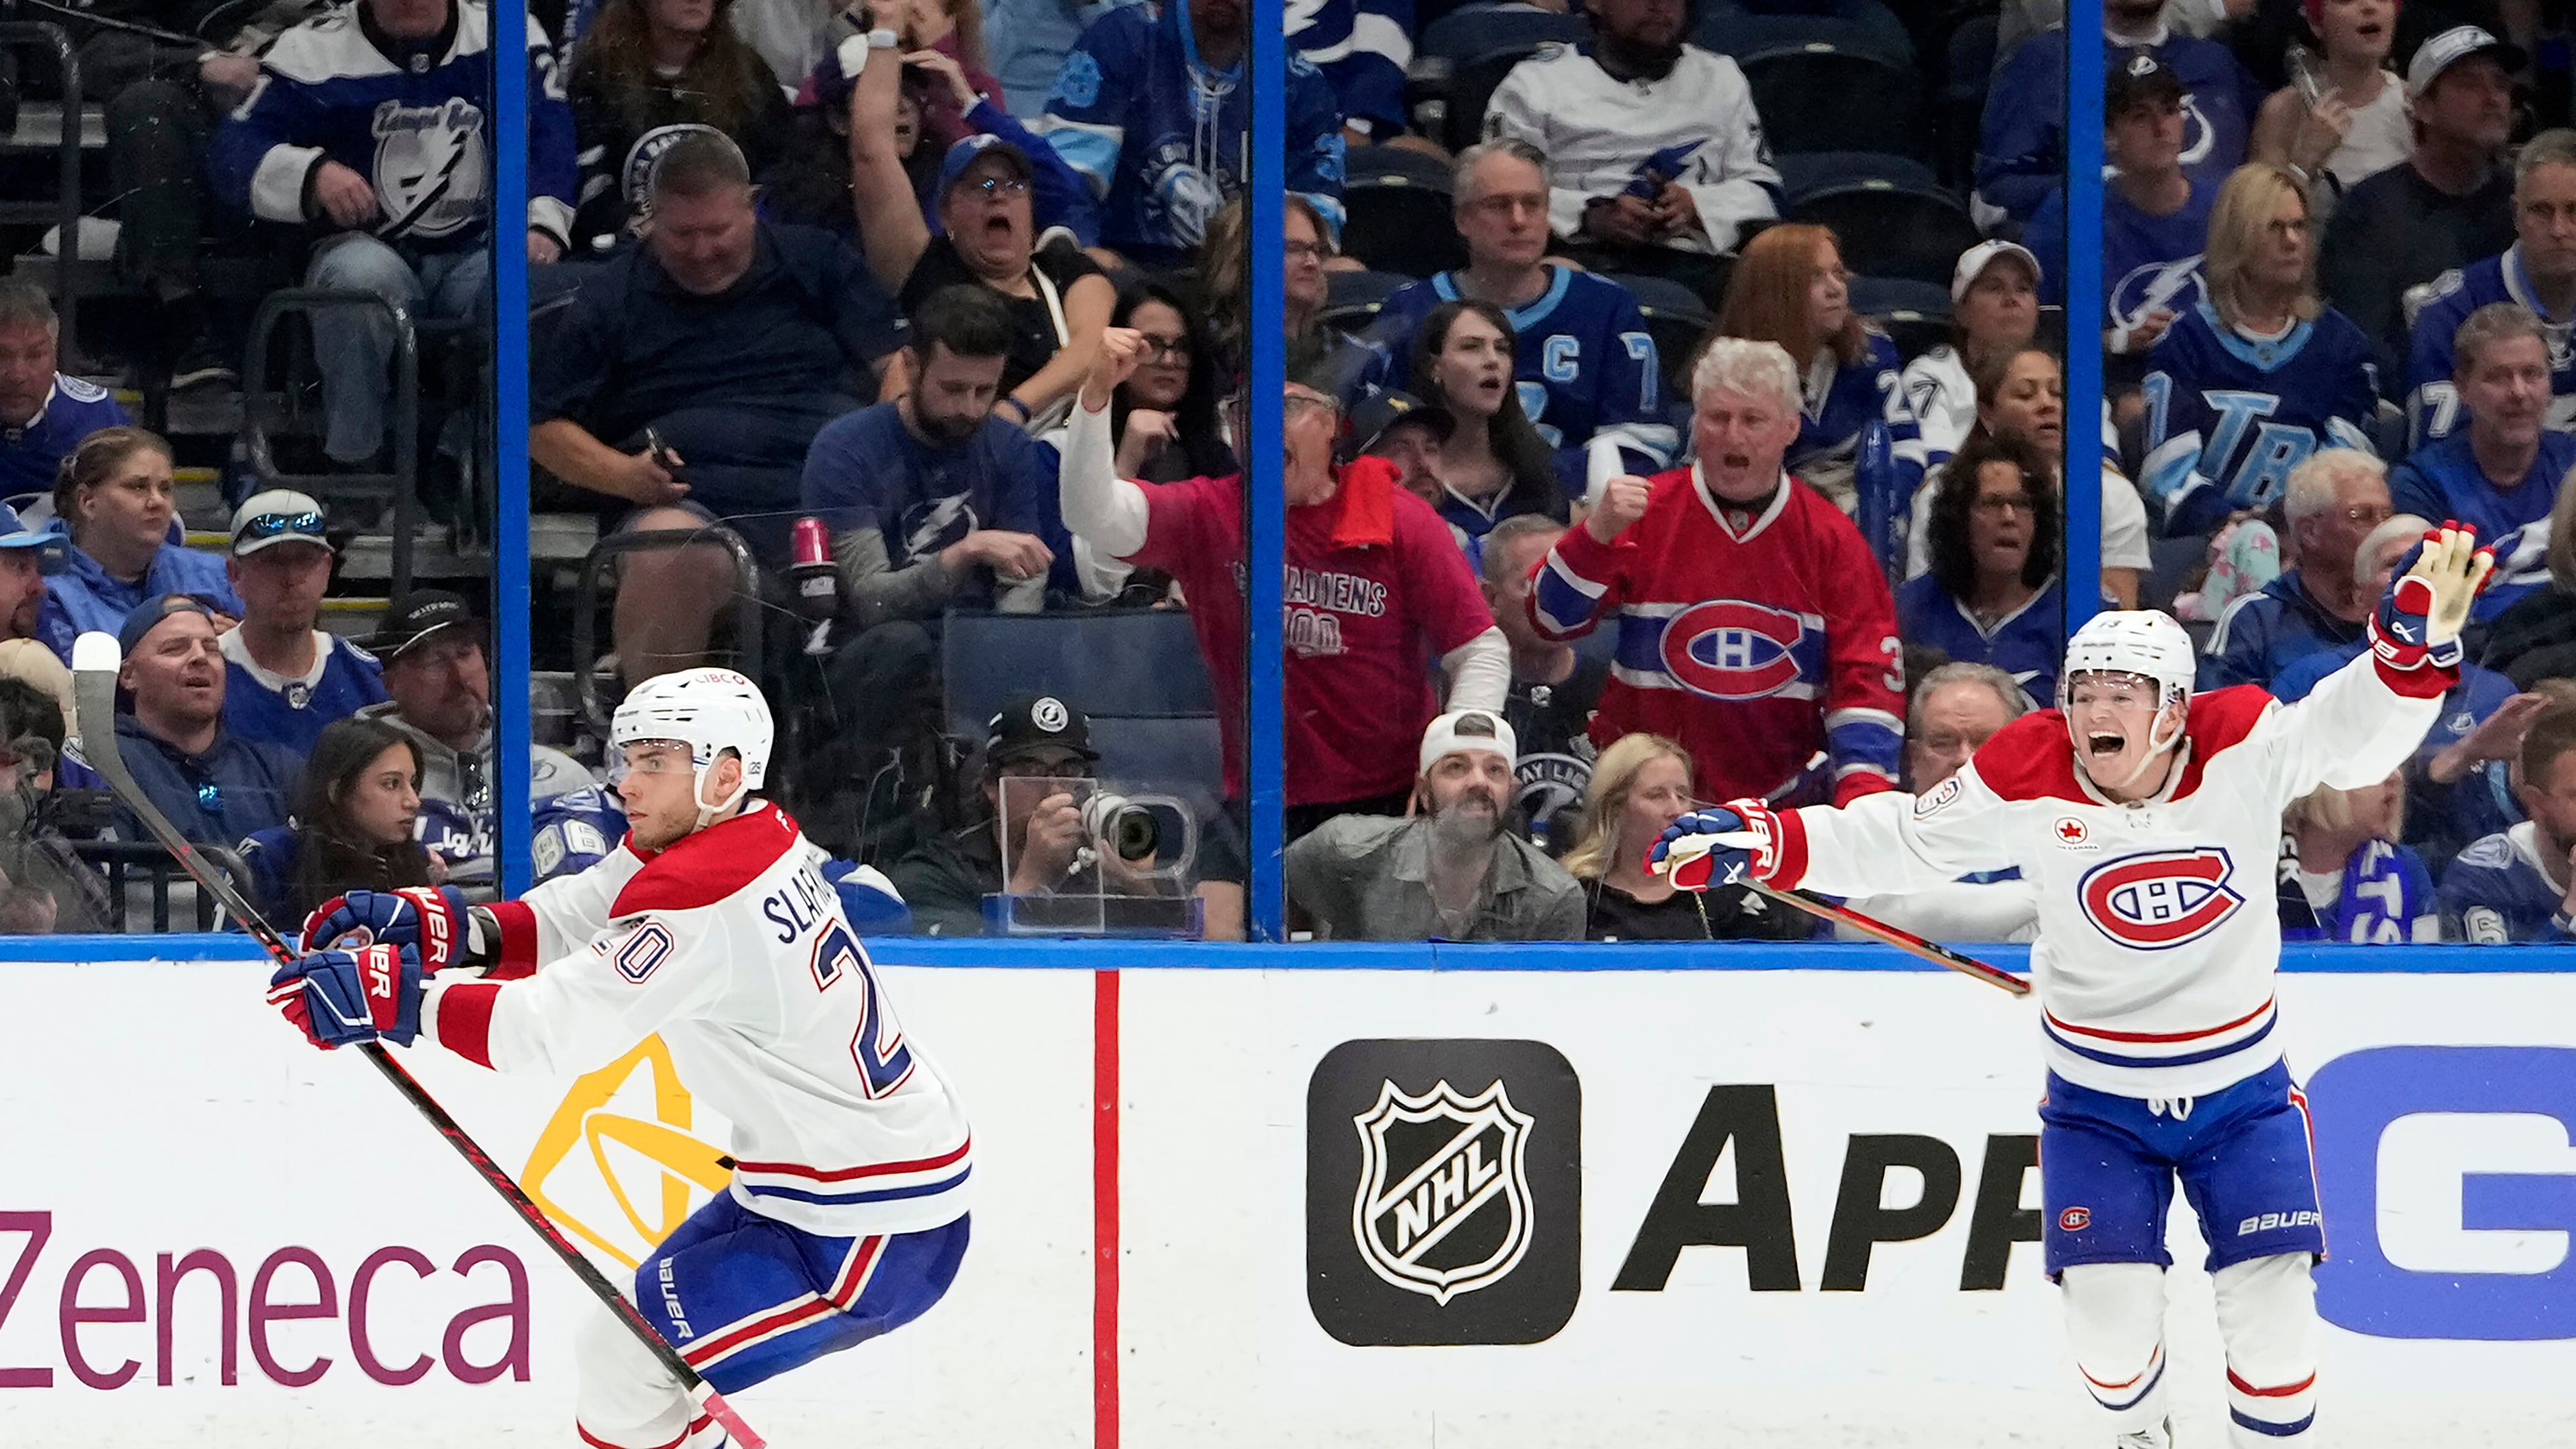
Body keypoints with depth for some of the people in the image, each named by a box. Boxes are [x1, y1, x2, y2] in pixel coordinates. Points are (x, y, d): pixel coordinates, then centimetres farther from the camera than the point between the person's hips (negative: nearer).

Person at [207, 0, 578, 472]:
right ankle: (351, 465, -23)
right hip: (370, 246, -1)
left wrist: (544, 225, -23)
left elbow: (550, 134, -3)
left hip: (479, 251, 1)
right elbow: (235, 150, -9)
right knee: (361, 275, -37)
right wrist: (314, 174, -31)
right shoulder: (316, 49, -2)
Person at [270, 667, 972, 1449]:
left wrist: (393, 994, -32)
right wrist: (434, 926, -11)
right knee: (643, 1323, 21)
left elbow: (558, 1026, -30)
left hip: (874, 1236, -10)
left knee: (622, 1362, -7)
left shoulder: (706, 901, -25)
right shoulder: (750, 837, 3)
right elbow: (574, 926, 3)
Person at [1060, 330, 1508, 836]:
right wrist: (1097, 393, -23)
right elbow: (1095, 516, -11)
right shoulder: (1209, 516, 4)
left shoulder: (1402, 523, 1)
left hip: (1394, 802, 0)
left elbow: (1482, 653, 1)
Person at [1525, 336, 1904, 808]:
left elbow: (1866, 673, 1)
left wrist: (1863, 787, -13)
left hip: (1784, 800, 1)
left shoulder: (1830, 538, 3)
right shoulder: (1645, 512, 0)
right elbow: (1553, 621, -5)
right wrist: (1599, 533, -21)